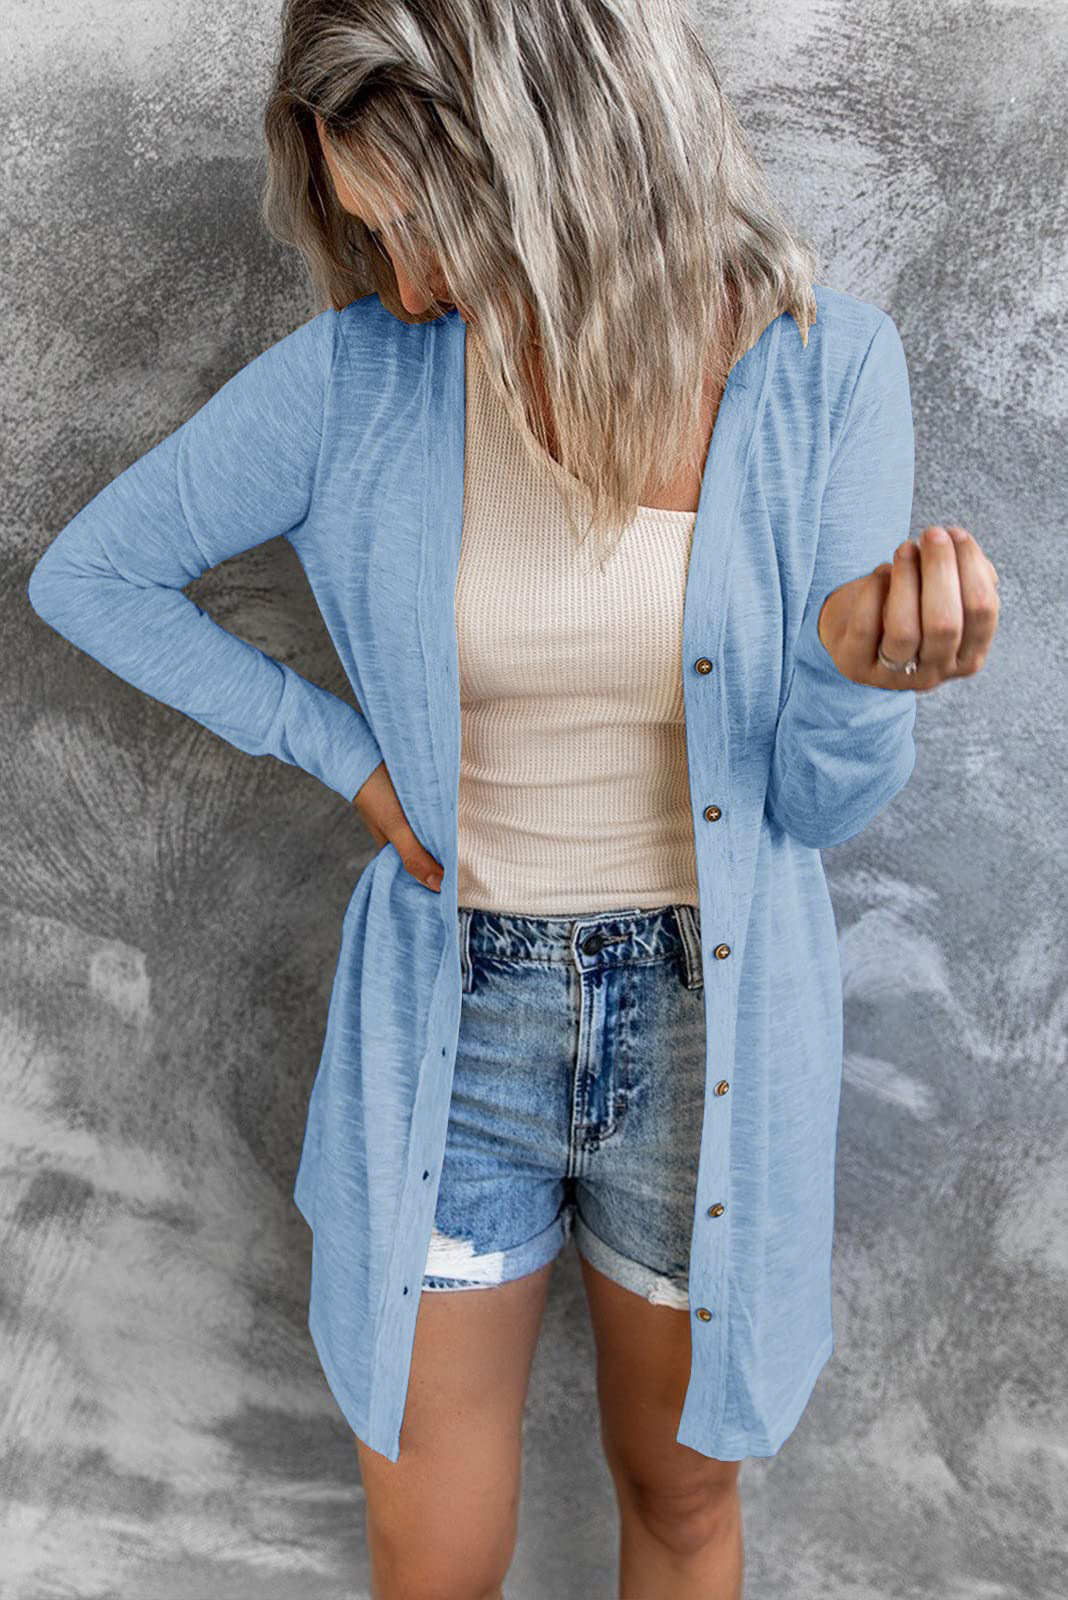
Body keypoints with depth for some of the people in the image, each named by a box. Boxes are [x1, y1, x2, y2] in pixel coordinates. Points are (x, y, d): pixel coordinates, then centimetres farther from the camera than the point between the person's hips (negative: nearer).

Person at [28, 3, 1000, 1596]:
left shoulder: (824, 364, -11)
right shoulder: (360, 368, -11)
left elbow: (825, 801, -8)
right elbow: (87, 572, 1)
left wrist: (865, 674, -31)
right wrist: (345, 750, -7)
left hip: (706, 1020, 0)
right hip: (451, 1017, 1)